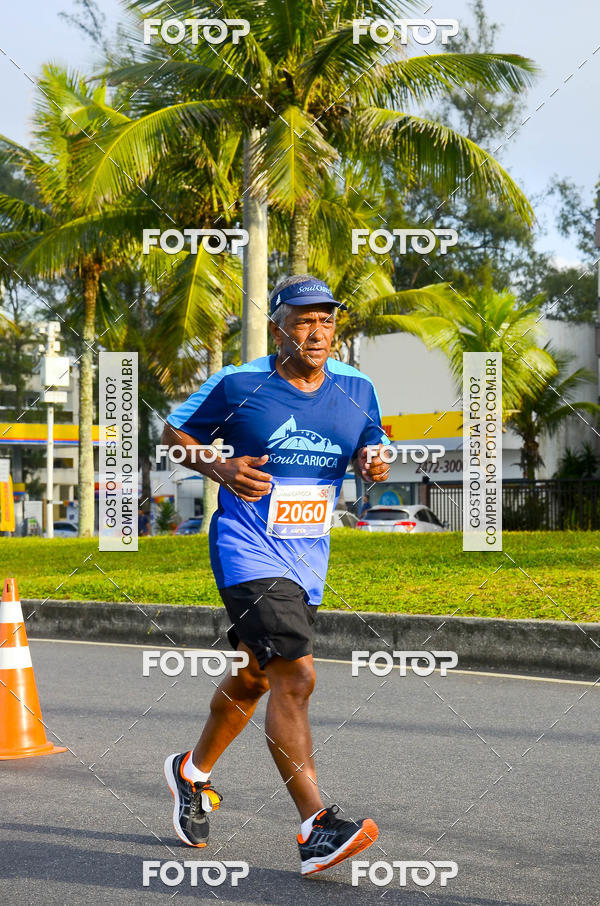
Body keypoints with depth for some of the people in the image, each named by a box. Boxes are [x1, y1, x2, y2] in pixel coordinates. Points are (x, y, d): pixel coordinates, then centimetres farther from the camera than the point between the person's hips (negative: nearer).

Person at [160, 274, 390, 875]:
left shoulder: (356, 389, 3)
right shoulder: (237, 385, -8)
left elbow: (370, 447, 17)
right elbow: (175, 433, 4)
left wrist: (375, 464, -8)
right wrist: (219, 468, -15)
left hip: (309, 558, 6)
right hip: (248, 551, -6)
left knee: (255, 677, 20)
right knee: (296, 678, -20)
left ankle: (192, 771, 45)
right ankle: (316, 829, -21)